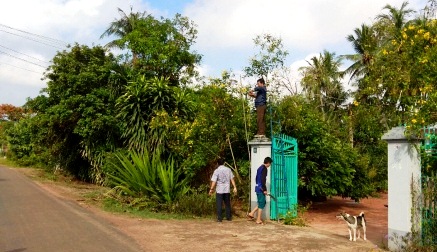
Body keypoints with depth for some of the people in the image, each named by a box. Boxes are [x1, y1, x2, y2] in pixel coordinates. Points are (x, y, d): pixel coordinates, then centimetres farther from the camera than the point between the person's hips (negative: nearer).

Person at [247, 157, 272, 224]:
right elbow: (263, 180, -22)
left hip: (257, 188, 9)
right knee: (261, 204, -1)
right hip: (261, 189, -9)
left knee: (261, 203, 18)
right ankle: (258, 220, 3)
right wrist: (264, 189, -17)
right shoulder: (264, 169, -14)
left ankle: (251, 213, 15)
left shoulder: (260, 168, 15)